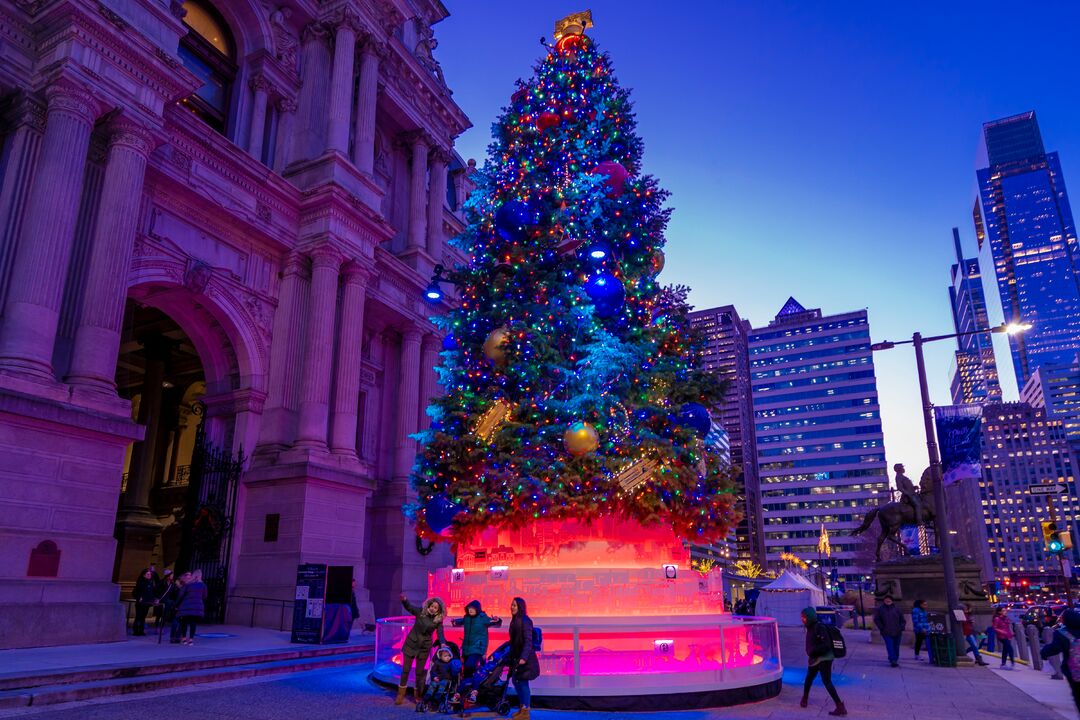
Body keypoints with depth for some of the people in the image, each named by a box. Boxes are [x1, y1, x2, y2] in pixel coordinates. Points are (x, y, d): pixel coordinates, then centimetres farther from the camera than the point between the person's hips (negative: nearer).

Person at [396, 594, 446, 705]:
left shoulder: (438, 620, -9)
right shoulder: (420, 612, -11)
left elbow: (440, 633, -18)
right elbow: (408, 607, -18)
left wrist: (443, 643, -38)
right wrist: (404, 600, -41)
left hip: (424, 647, 0)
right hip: (411, 643, 0)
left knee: (419, 672, 8)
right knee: (405, 669, 3)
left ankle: (418, 695, 24)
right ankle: (401, 695, 16)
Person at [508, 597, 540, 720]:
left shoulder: (525, 621, -15)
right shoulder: (514, 620, 11)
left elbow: (528, 640, -20)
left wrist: (524, 657, -28)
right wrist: (511, 656, 17)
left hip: (524, 657, -9)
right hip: (516, 656, 9)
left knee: (523, 682, -5)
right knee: (516, 681, 14)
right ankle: (521, 708, 28)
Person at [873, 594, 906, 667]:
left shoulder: (896, 609, 8)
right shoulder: (880, 609, 2)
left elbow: (902, 620, 13)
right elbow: (876, 619, 5)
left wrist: (901, 627, -1)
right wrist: (881, 628, -3)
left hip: (897, 632, 3)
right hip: (886, 633, -3)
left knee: (896, 647, 9)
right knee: (890, 647, -14)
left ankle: (894, 660, 23)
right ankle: (893, 660, -19)